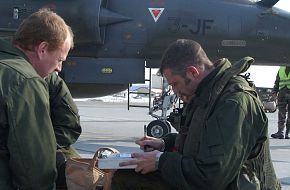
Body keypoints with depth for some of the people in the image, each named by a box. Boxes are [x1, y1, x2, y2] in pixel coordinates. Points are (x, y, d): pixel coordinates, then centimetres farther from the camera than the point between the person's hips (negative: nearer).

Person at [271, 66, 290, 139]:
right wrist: (274, 92, 9)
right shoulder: (281, 69, 14)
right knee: (281, 114, -1)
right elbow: (277, 82, 19)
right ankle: (280, 132, 1)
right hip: (282, 93, 3)